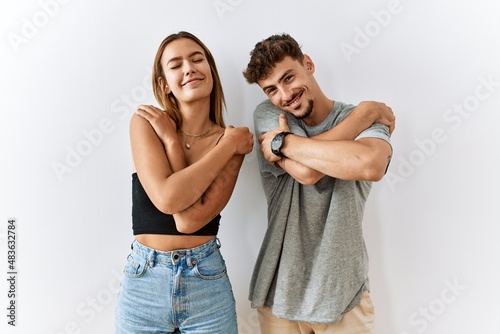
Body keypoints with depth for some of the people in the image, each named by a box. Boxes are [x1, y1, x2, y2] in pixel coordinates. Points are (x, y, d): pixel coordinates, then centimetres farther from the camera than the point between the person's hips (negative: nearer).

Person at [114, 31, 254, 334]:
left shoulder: (235, 140, -6)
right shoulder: (145, 123, -6)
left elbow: (190, 220, -17)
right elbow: (167, 198, -22)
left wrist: (171, 141, -13)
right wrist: (228, 144, -16)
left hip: (208, 284, 0)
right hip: (144, 281, 0)